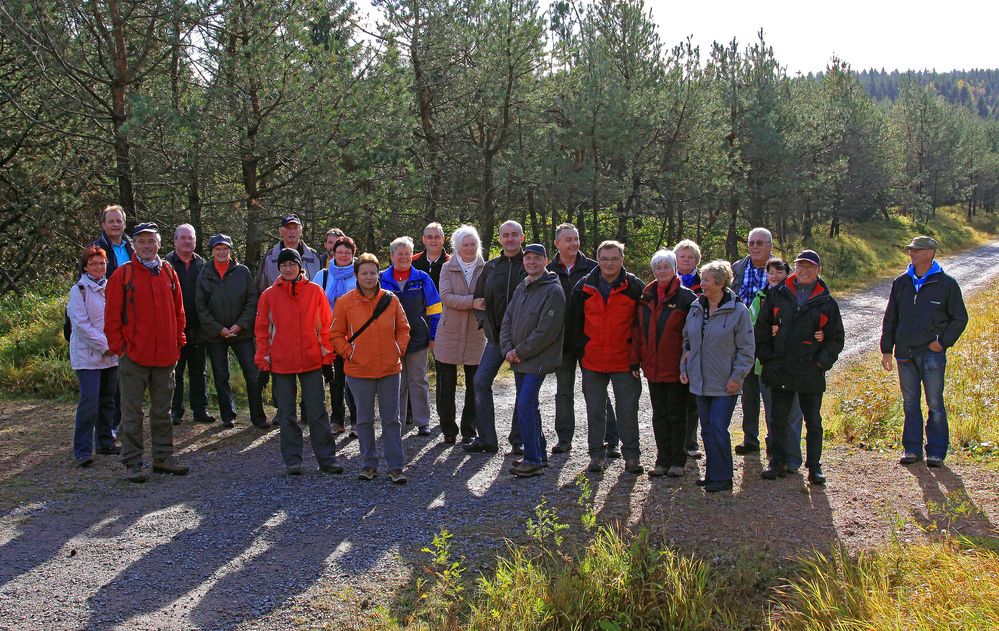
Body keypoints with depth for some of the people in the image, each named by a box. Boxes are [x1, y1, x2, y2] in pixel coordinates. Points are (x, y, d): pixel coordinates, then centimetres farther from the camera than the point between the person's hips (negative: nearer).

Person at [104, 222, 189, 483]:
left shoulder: (169, 272, 8)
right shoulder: (122, 275, -4)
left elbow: (178, 311, 13)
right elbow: (112, 315, -4)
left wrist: (178, 342, 8)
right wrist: (118, 347, -7)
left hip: (165, 355, 4)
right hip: (133, 356, -4)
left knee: (162, 410, 14)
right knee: (132, 412, 3)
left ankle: (163, 457, 25)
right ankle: (132, 463, 11)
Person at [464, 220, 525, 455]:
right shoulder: (491, 267, 9)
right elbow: (479, 298, 18)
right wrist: (484, 321, 4)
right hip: (496, 336, 4)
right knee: (481, 381, -3)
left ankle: (518, 440, 15)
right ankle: (486, 439, 5)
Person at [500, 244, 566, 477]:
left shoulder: (553, 290, -11)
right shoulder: (521, 289, 15)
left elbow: (547, 331, -18)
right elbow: (507, 321, 14)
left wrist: (520, 352, -14)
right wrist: (508, 350, -2)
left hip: (537, 360, -8)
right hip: (519, 361, 8)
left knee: (525, 406, -14)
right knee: (527, 407, 14)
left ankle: (533, 460, -7)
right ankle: (539, 454, 26)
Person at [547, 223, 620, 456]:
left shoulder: (593, 268, -1)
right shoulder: (549, 271, 3)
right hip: (561, 339, 2)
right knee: (564, 391, 10)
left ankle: (611, 440, 6)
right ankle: (564, 439, 20)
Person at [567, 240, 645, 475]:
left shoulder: (635, 287, -2)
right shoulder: (584, 287, 3)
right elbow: (574, 324, 9)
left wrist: (637, 357, -3)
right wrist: (581, 351, 1)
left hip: (625, 362, -2)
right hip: (592, 362, 2)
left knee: (628, 410, 3)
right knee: (594, 411, 9)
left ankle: (631, 455, 15)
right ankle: (596, 454, 21)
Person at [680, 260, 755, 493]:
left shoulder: (738, 311, -11)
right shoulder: (696, 308, 7)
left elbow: (746, 349, -8)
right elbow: (687, 340, 18)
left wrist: (736, 377, -11)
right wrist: (684, 367, 10)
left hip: (725, 384, -6)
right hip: (700, 382, 6)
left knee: (718, 428, -7)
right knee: (707, 429, 12)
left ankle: (722, 476, 5)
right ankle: (712, 473, 23)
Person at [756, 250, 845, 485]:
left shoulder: (826, 303, 4)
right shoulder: (778, 295, 6)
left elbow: (836, 338, 8)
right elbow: (762, 327, 9)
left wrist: (822, 362, -4)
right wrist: (766, 356, 1)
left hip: (811, 373, -1)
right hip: (779, 371, 1)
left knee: (813, 421, 6)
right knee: (778, 419, 8)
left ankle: (814, 466, 16)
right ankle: (778, 463, 19)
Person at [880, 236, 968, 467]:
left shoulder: (946, 284, -2)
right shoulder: (901, 283, 8)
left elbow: (960, 318, 3)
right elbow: (890, 318, 12)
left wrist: (943, 343, -9)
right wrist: (886, 350, 8)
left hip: (932, 353, -3)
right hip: (905, 353, 4)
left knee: (935, 405, 2)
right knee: (910, 404, 9)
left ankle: (936, 452, 10)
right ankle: (912, 449, 18)